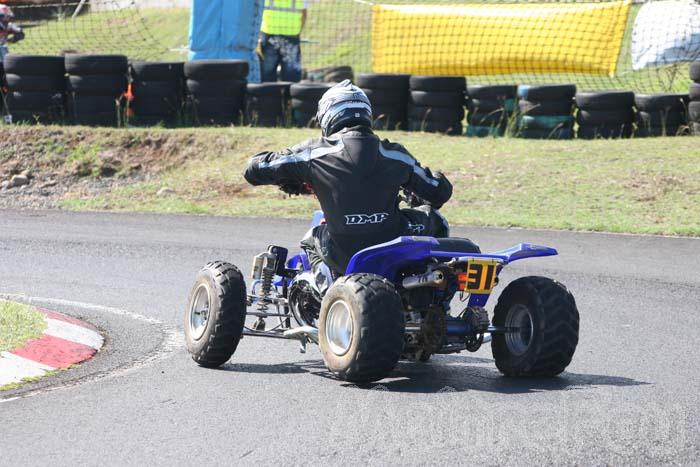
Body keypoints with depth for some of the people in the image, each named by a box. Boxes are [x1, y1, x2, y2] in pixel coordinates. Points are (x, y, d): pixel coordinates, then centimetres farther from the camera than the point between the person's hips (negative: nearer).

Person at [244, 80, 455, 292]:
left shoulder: (315, 152, -3)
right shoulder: (393, 154, 2)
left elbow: (255, 170, 3)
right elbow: (441, 192, 12)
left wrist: (289, 182, 24)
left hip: (343, 258, 0)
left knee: (312, 240, 35)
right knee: (434, 219, 29)